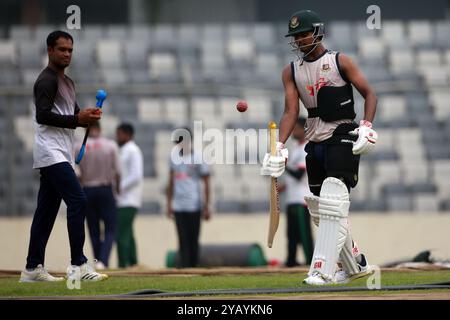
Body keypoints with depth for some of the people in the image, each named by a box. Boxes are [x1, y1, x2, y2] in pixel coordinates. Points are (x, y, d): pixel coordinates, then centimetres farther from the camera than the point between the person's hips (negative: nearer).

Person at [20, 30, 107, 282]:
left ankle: (33, 268, 11)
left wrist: (87, 116, 2)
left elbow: (73, 115, 25)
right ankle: (78, 265, -18)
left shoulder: (68, 82, 21)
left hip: (62, 154, 10)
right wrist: (77, 119, -23)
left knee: (47, 210, 9)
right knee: (78, 201, -17)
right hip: (51, 152, -10)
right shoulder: (47, 80, -9)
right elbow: (43, 115, -19)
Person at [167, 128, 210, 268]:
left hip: (194, 207, -4)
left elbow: (206, 183, -2)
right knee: (183, 241, -1)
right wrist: (169, 204, 15)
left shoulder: (198, 158, -2)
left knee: (193, 241, 1)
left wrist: (206, 207, -7)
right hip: (178, 207, 4)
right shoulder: (174, 157, 12)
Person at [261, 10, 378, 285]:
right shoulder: (291, 71, 9)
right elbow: (291, 112, 1)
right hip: (315, 142, 6)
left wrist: (367, 126, -19)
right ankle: (355, 265, 26)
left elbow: (369, 94, -3)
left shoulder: (340, 62, -3)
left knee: (332, 203, -19)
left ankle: (322, 271, -26)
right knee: (320, 209, 10)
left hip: (344, 137, -6)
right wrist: (280, 146, -14)